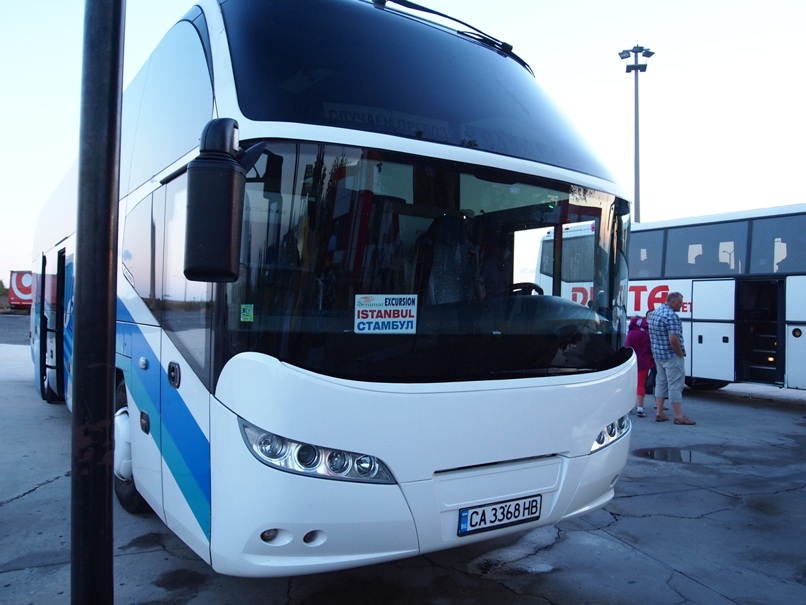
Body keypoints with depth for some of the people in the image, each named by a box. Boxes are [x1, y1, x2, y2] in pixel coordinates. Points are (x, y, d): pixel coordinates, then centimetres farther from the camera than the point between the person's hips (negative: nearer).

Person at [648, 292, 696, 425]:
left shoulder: (654, 313, 10)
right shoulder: (672, 316, -20)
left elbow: (652, 335, 18)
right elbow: (673, 340, -27)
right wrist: (681, 354, -14)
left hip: (658, 354, 9)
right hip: (672, 356, -9)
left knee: (661, 382, 15)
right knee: (675, 384, -3)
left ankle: (659, 413, 17)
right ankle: (679, 416, 2)